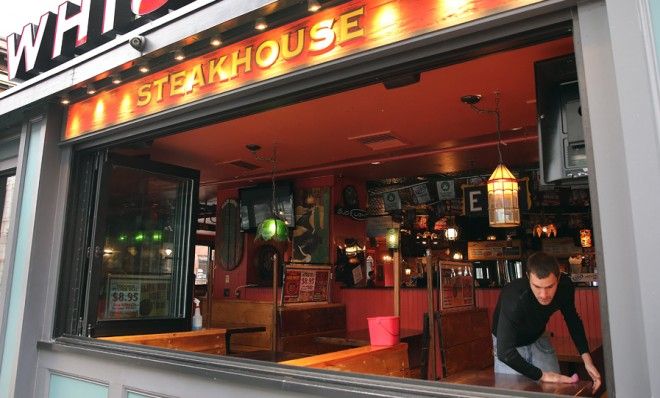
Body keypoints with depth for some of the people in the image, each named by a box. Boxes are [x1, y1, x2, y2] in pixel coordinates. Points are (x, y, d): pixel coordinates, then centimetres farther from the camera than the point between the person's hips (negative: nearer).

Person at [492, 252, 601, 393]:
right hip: (510, 344, -4)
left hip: (538, 338, 5)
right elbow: (505, 352, -39)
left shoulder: (565, 286, -23)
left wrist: (587, 360, -11)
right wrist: (542, 375, -38)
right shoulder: (514, 300, -41)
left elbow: (573, 320, -3)